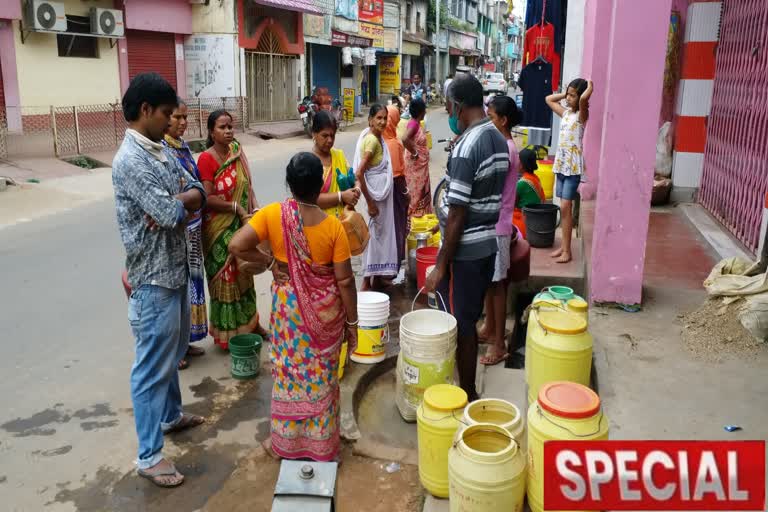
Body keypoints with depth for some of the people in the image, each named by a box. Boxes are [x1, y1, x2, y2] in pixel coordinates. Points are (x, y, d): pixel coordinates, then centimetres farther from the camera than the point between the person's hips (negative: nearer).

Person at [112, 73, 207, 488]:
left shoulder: (159, 151, 9)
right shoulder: (130, 160, -21)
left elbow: (198, 193, 5)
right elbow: (172, 213, -26)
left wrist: (174, 202, -15)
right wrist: (181, 201, -4)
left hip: (176, 268, 9)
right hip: (154, 277, -9)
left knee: (173, 353, 24)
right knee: (153, 365, 1)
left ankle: (170, 415, 44)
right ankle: (149, 455, 14)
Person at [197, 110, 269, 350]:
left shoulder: (236, 152, 5)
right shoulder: (206, 159, -14)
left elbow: (247, 187, 7)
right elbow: (207, 198, -19)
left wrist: (254, 211, -5)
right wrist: (236, 207, -18)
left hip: (241, 224, 6)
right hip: (219, 228, -6)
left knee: (243, 273, 17)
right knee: (225, 276, 4)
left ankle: (249, 321, 33)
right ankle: (226, 332, 18)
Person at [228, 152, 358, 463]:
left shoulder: (272, 214, -13)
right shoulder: (333, 226, -14)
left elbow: (236, 246, -19)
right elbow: (345, 280, -11)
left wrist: (269, 261, -4)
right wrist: (352, 322, -1)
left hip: (288, 306, 1)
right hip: (325, 310, 0)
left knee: (288, 372, 16)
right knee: (322, 376, 13)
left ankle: (285, 442, 29)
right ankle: (323, 445, 27)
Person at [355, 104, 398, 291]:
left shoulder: (378, 138, 7)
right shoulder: (371, 140, -21)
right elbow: (359, 173, -26)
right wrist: (369, 202, -23)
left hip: (383, 194, 9)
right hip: (376, 195, -9)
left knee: (381, 234, 16)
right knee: (374, 235, -1)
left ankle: (376, 279, 28)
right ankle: (367, 284, 8)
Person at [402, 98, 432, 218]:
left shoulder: (417, 123, 7)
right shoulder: (413, 123, -21)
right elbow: (404, 139, -36)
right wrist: (414, 153, -25)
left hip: (421, 163, 9)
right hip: (416, 163, -9)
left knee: (422, 190, 18)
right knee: (416, 191, 0)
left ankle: (421, 214, 28)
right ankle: (414, 216, 9)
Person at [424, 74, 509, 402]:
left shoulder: (466, 147, -21)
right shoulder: (499, 140, 7)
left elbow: (458, 215, -22)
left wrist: (441, 266, -16)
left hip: (465, 250, -9)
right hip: (488, 244, 9)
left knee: (459, 325, 5)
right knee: (469, 320, 19)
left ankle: (466, 397, 18)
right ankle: (468, 390, 32)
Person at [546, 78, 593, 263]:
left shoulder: (582, 114, -9)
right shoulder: (565, 112, 12)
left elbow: (584, 99, -30)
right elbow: (549, 99, 25)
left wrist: (590, 86, -11)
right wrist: (565, 94, 14)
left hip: (573, 165, -7)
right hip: (561, 163, 7)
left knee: (566, 207, -8)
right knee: (564, 208, 10)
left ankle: (567, 251, -2)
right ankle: (563, 246, 16)